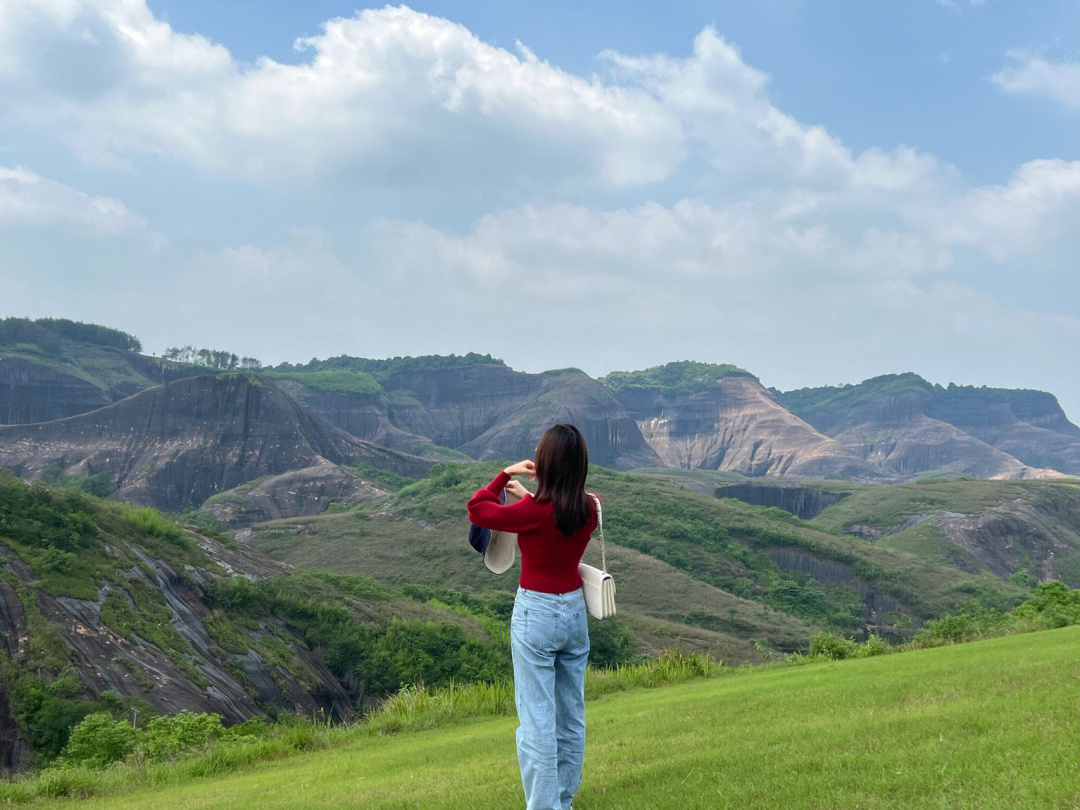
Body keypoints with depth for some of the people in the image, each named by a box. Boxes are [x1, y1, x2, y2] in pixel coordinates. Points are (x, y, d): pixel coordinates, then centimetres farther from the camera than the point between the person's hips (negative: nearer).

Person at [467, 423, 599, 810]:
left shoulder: (534, 512, -21)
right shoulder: (588, 510, -4)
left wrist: (505, 474, 4)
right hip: (576, 610, 6)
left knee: (536, 720, 0)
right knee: (572, 714, 16)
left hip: (536, 614, -6)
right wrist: (529, 495, 22)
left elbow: (477, 509, -7)